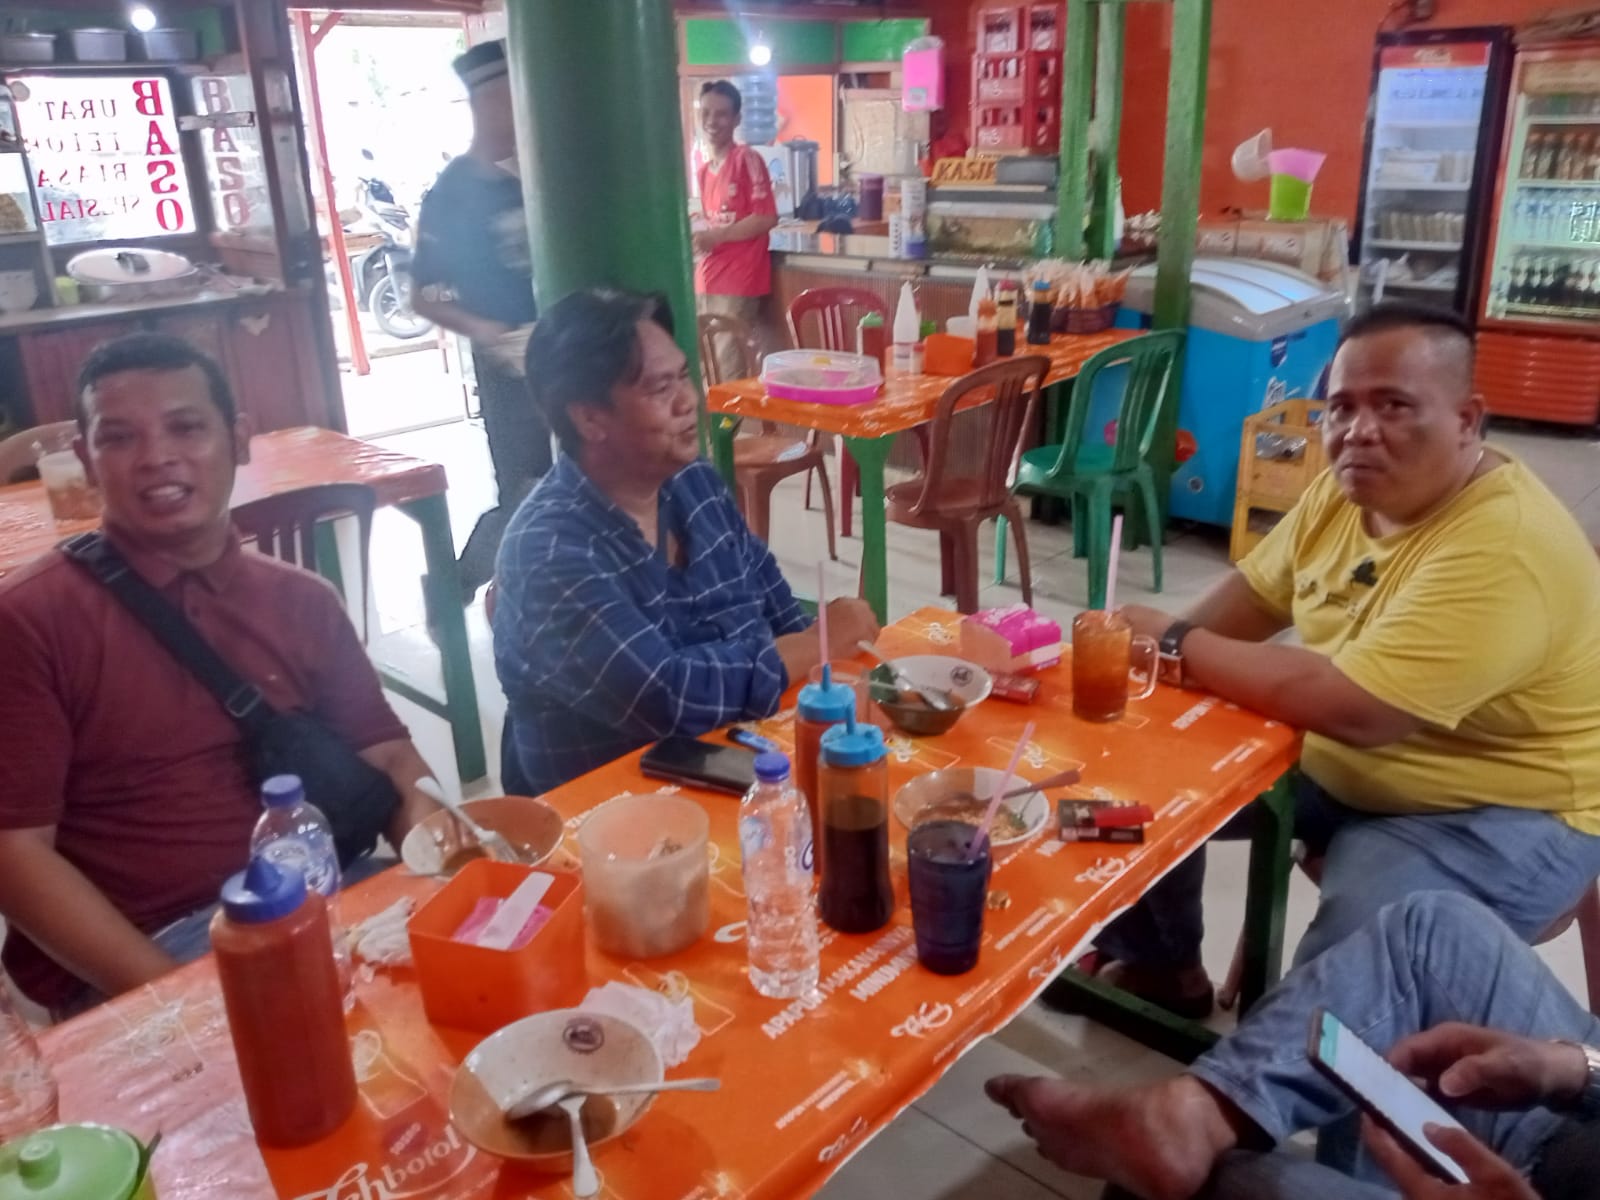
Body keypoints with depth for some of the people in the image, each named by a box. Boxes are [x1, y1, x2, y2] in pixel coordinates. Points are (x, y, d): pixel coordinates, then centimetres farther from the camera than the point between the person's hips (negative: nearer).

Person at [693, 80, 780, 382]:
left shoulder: (747, 159, -7)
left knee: (729, 369, -9)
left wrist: (716, 237, -15)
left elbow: (767, 218, -12)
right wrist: (696, 236, 4)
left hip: (738, 281, -7)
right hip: (707, 280, 7)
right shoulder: (704, 169, 14)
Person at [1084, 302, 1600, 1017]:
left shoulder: (1505, 551, -31)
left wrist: (1176, 644, -24)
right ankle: (1161, 969, 24)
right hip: (1332, 762, 8)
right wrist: (1167, 647, -12)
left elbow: (1354, 708, -36)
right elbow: (1258, 591, 8)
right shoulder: (1350, 487, -4)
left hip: (1495, 817, -8)